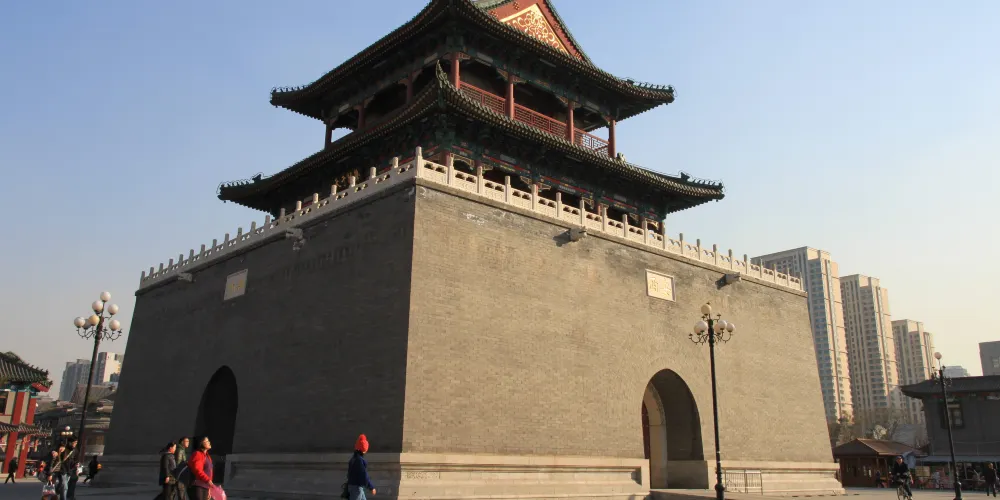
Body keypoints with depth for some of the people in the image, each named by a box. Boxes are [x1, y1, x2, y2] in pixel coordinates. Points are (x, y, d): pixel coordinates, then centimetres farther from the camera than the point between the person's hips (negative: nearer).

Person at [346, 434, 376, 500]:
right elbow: (364, 476, -22)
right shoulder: (359, 460, -20)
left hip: (353, 485, 10)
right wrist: (372, 487, -15)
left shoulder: (354, 458, 11)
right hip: (357, 487, -10)